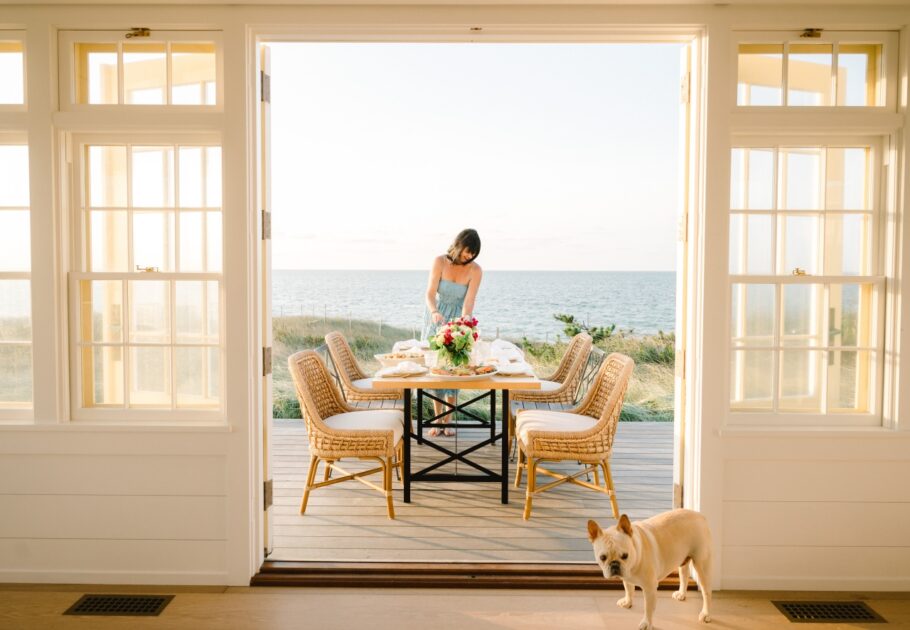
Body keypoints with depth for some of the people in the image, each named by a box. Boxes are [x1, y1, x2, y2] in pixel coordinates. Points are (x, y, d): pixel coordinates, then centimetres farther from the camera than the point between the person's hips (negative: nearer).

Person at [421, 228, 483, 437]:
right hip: (436, 317, 0)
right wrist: (434, 312, -40)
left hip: (457, 318, 0)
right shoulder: (440, 262, -16)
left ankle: (447, 420, 4)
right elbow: (430, 293, -19)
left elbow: (469, 302, -20)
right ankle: (438, 419, 6)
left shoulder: (475, 270, -16)